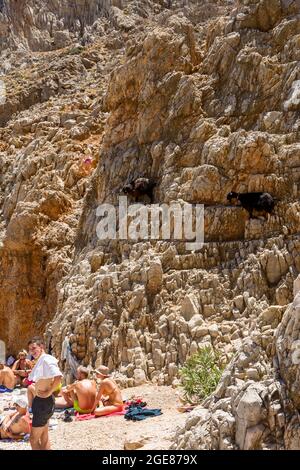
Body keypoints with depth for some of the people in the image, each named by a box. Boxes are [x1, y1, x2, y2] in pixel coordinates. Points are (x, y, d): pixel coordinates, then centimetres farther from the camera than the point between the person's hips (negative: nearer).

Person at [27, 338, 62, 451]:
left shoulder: (46, 359, -18)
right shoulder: (40, 361, 12)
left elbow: (58, 377, -33)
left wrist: (48, 393, -23)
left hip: (43, 402, -10)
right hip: (40, 402, 10)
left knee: (34, 440, -2)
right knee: (44, 439, 16)